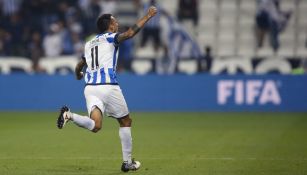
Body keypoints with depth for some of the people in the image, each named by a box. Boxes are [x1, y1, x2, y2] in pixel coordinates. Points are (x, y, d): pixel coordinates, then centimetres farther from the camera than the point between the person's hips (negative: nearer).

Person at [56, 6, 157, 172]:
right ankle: (127, 162, 12)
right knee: (125, 122, 12)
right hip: (108, 87, -5)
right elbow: (130, 33, -15)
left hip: (90, 88, 5)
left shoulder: (89, 43, 21)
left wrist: (79, 75, 53)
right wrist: (147, 16, -8)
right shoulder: (111, 38, 2)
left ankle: (69, 115, -33)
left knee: (95, 126, -9)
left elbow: (79, 66, 30)